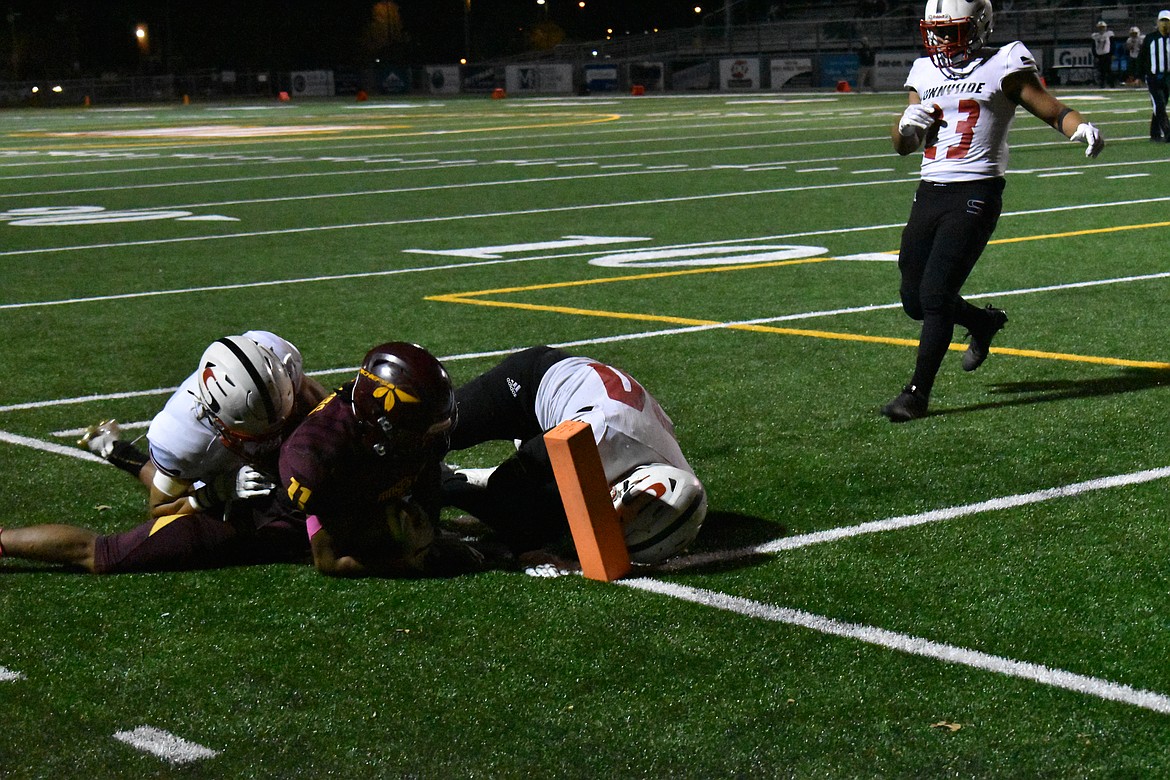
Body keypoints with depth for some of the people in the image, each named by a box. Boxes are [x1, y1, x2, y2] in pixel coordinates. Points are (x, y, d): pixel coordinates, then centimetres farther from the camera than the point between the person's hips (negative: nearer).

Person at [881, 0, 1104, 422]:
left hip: (976, 193, -7)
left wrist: (1081, 127, -26)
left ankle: (917, 393, -3)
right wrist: (907, 125, -4)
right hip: (929, 193, 7)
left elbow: (1050, 108, -5)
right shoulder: (925, 73, 15)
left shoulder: (1002, 66, -2)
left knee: (935, 294, -12)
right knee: (915, 298, 10)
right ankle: (983, 321, 38)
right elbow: (902, 145, 20)